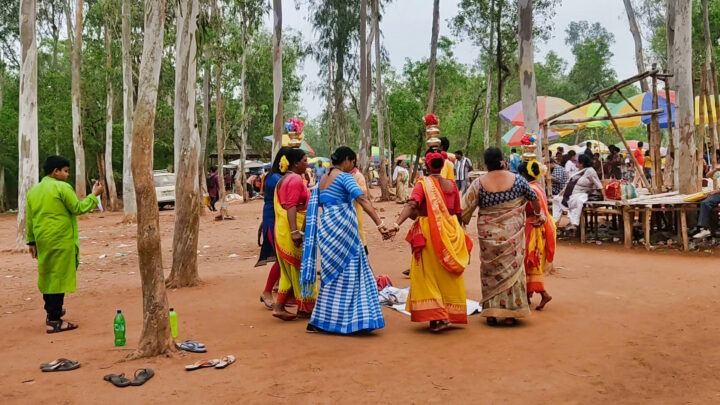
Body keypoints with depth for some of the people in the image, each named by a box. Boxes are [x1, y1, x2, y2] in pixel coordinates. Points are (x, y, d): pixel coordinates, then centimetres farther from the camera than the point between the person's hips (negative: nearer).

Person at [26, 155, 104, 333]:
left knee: (47, 276, 19)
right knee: (59, 277, -4)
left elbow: (29, 219, 14)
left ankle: (51, 312, 32)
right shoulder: (62, 187, -11)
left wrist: (31, 241, 19)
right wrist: (94, 195, 0)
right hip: (61, 240, -8)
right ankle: (54, 321, -2)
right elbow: (78, 208, -10)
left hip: (43, 241, 8)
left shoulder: (33, 190, 12)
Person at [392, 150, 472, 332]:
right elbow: (457, 212, 10)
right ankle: (451, 313, 21)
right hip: (450, 233, 4)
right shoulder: (451, 184, 4)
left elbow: (412, 205, -25)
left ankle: (436, 317, -3)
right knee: (448, 275, 14)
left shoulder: (423, 183, -9)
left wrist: (397, 223, -34)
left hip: (429, 233, -4)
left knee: (429, 274, 3)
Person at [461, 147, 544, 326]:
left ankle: (491, 313, 14)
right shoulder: (517, 179, -3)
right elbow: (534, 198, 13)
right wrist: (540, 215, 32)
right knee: (512, 268, 11)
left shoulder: (479, 183, -7)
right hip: (513, 233, 1)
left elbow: (465, 209, -7)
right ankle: (510, 314, 15)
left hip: (489, 234, 0)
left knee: (491, 271, 11)